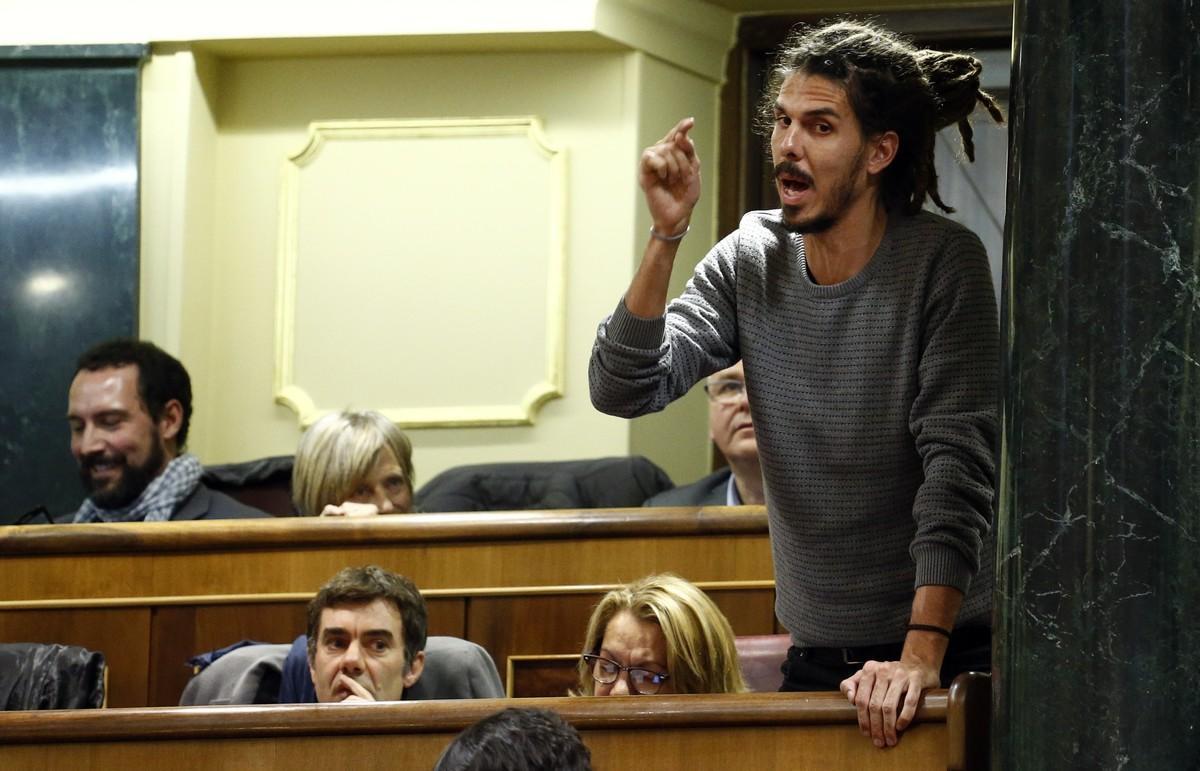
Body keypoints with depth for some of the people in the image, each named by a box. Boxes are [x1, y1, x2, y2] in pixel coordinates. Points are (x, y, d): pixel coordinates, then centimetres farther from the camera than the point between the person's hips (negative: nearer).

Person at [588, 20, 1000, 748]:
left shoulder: (944, 262, -14)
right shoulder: (750, 260, -1)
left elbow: (959, 469, -19)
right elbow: (623, 389, -8)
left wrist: (922, 656, -26)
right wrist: (667, 237, -19)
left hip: (951, 652, -4)